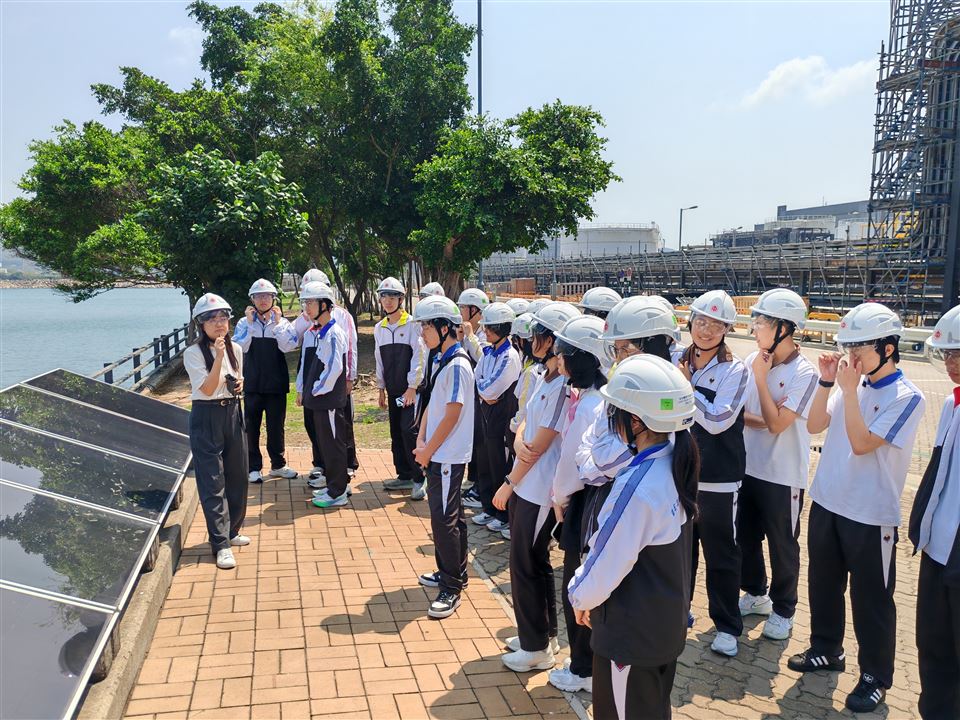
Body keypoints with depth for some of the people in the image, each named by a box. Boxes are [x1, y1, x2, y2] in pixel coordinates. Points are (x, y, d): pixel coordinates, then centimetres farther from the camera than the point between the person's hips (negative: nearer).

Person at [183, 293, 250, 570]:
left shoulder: (235, 349, 6)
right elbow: (208, 388, -19)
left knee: (238, 476, 12)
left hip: (233, 414, 6)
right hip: (206, 417, -6)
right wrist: (218, 356, -27)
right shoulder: (194, 353, -11)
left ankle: (231, 530, 29)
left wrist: (240, 383, -2)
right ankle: (221, 544, 1)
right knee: (213, 482, -4)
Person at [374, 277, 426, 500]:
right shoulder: (379, 328, 11)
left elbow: (418, 357, -11)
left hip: (411, 389, -6)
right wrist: (381, 389, 14)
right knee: (396, 433, 10)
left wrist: (412, 388, -15)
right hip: (393, 390, 6)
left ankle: (419, 479, -5)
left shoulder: (412, 325, -7)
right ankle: (404, 476, 21)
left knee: (409, 430, -14)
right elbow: (379, 361, 16)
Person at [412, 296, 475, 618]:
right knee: (449, 514, 18)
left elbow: (453, 414, -19)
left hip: (448, 455, -9)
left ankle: (451, 589, 5)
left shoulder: (457, 365, -18)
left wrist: (429, 449, -12)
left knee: (444, 518, -5)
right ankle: (452, 572, 31)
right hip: (436, 453, 9)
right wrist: (421, 441, 3)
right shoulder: (439, 361, 10)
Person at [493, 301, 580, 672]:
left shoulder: (563, 386, -21)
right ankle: (539, 633, 35)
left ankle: (537, 649, 18)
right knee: (531, 561, 19)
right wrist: (519, 443, -15)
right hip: (524, 485, 9)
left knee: (526, 565, 2)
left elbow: (540, 445, -18)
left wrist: (508, 484, -9)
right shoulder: (543, 378, 8)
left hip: (539, 490, -9)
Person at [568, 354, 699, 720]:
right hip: (667, 621, 8)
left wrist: (581, 595, -3)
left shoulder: (638, 487, -32)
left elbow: (609, 560, -22)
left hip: (632, 633, -8)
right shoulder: (674, 460, -7)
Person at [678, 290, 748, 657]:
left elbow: (717, 420, -21)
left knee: (720, 553, 7)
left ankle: (727, 625, 24)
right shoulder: (678, 362, 3)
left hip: (716, 478, -4)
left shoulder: (734, 370, -11)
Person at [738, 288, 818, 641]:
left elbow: (776, 424, -23)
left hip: (783, 475, -6)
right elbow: (738, 413, 1)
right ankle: (756, 594, 41)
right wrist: (764, 420, -19)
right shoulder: (751, 361, -2)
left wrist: (761, 377, -19)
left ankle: (783, 610, 30)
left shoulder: (804, 374, -18)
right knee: (746, 536, 19)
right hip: (748, 467, 6)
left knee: (782, 545, 10)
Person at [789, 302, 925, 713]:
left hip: (870, 515, -6)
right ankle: (826, 650, 40)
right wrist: (827, 382, -8)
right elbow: (814, 426, 2)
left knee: (871, 598, 8)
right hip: (826, 503, 7)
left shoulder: (906, 397, -15)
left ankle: (875, 675, 26)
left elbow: (861, 444, -23)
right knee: (823, 583, 20)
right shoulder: (853, 385, 3)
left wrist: (849, 390, -23)